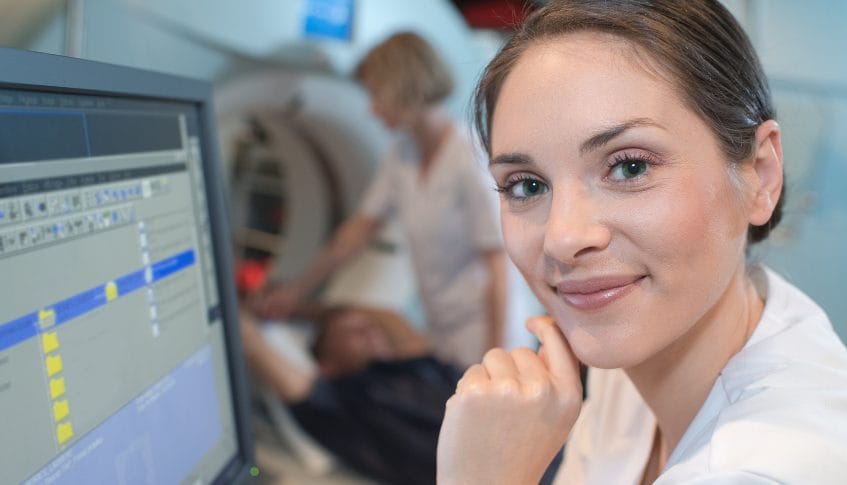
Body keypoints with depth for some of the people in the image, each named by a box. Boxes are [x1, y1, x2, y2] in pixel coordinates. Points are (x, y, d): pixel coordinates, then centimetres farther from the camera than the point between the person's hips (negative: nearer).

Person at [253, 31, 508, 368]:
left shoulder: (468, 161, -19)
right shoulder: (403, 155, 3)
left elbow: (496, 262, -19)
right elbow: (362, 226, 12)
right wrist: (299, 289, 16)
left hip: (479, 327, -6)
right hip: (441, 328, 6)